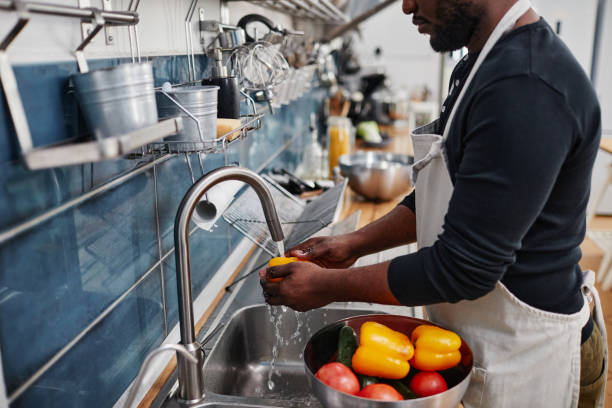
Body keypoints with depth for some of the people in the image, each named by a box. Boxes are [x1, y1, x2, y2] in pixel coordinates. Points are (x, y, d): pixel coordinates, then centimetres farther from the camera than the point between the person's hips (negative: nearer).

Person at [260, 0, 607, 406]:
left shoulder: (528, 88, -29)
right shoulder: (478, 67, 4)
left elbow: (464, 266, -28)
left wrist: (326, 287, -18)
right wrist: (356, 244, 1)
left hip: (529, 360, -8)